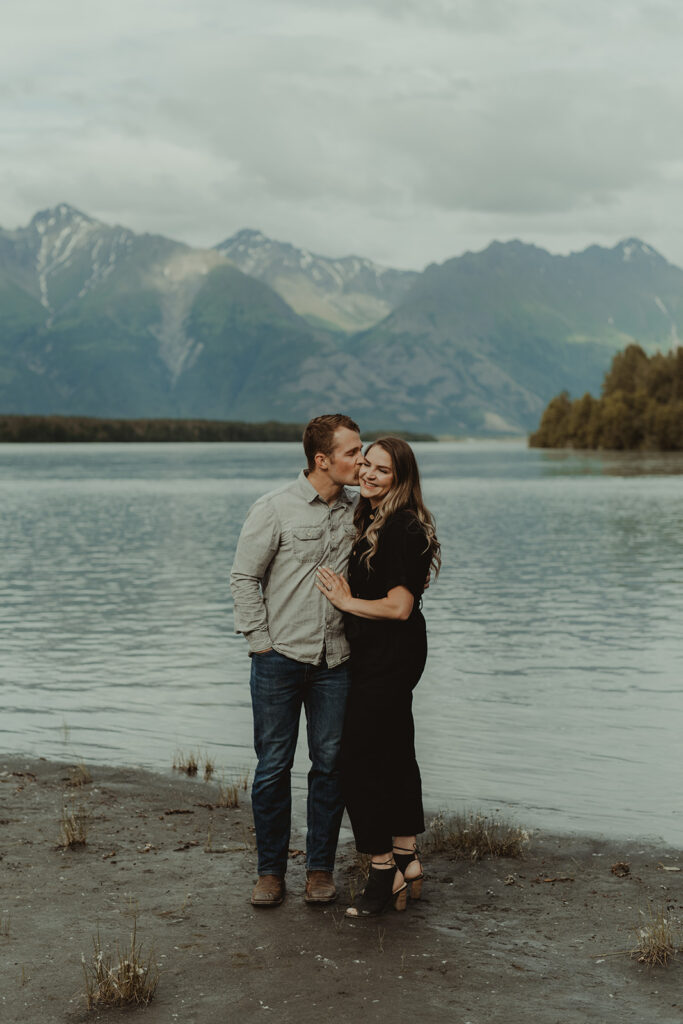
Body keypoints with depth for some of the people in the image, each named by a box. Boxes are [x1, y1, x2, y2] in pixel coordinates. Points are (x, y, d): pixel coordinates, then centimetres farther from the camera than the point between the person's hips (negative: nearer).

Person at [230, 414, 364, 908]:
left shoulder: (359, 510, 6)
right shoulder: (276, 508, -5)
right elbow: (244, 576, -2)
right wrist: (260, 640, -6)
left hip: (335, 662, 3)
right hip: (281, 658, -3)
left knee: (330, 764, 6)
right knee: (274, 765, 4)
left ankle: (321, 868, 19)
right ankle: (271, 870, 16)